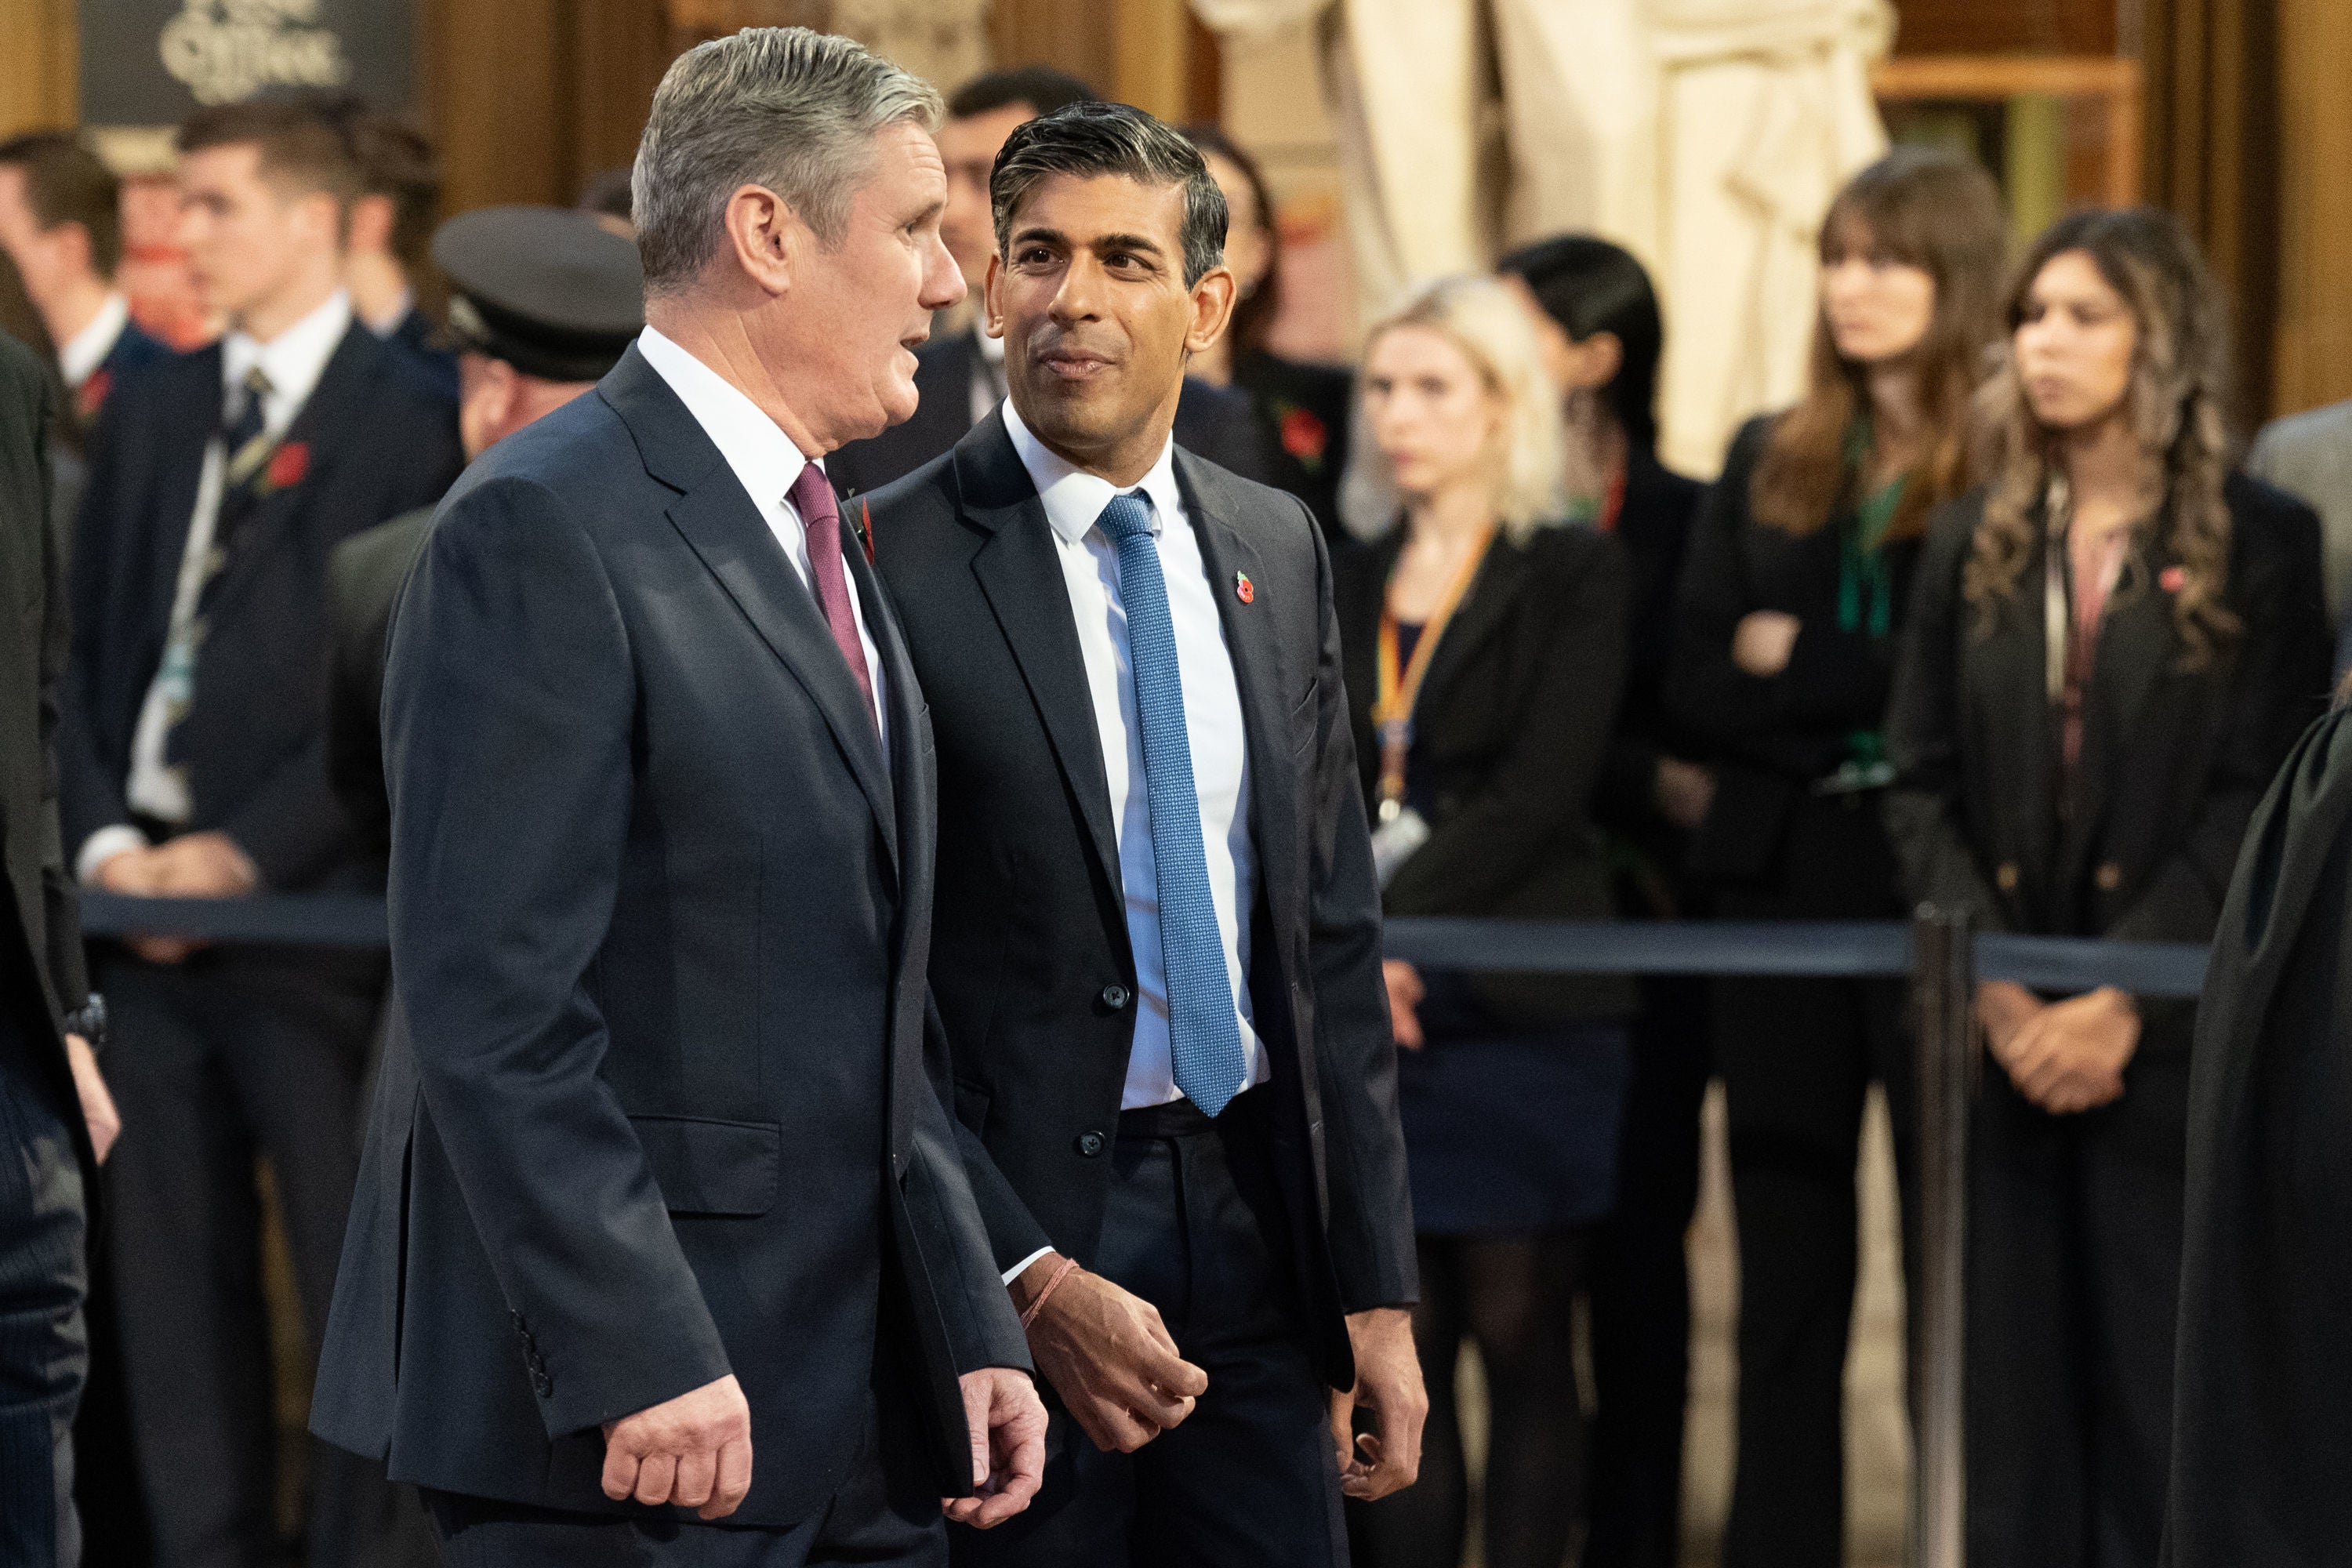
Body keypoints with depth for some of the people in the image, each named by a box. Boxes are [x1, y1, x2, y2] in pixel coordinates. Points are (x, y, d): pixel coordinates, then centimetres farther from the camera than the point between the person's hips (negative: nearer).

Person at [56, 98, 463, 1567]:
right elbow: (86, 649, 15)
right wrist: (104, 838, 0)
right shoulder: (149, 414, 16)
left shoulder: (409, 425, -3)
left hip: (312, 912, -5)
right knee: (174, 1277, 7)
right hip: (152, 910, 6)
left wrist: (243, 854, -13)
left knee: (352, 1277, -2)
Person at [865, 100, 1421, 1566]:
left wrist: (1374, 1286, 8)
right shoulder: (892, 563, -8)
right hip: (1012, 1223, -5)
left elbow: (1332, 935, 13)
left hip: (1255, 1222, 5)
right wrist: (1030, 1279, -15)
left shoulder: (1280, 549, 10)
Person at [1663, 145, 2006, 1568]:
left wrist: (1798, 664, -6)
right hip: (1784, 890, 5)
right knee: (1788, 1273, 9)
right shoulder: (1772, 464, 13)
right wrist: (1874, 710, -9)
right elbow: (1697, 685, 6)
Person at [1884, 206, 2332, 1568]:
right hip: (2001, 1041, 3)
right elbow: (1922, 789, 7)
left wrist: (2118, 1006, -14)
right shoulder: (1977, 546, 12)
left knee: (2162, 1389, -2)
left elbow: (2258, 799, -6)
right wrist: (1998, 993, -7)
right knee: (2009, 1386, 3)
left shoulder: (2258, 544, 0)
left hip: (2169, 1037, -3)